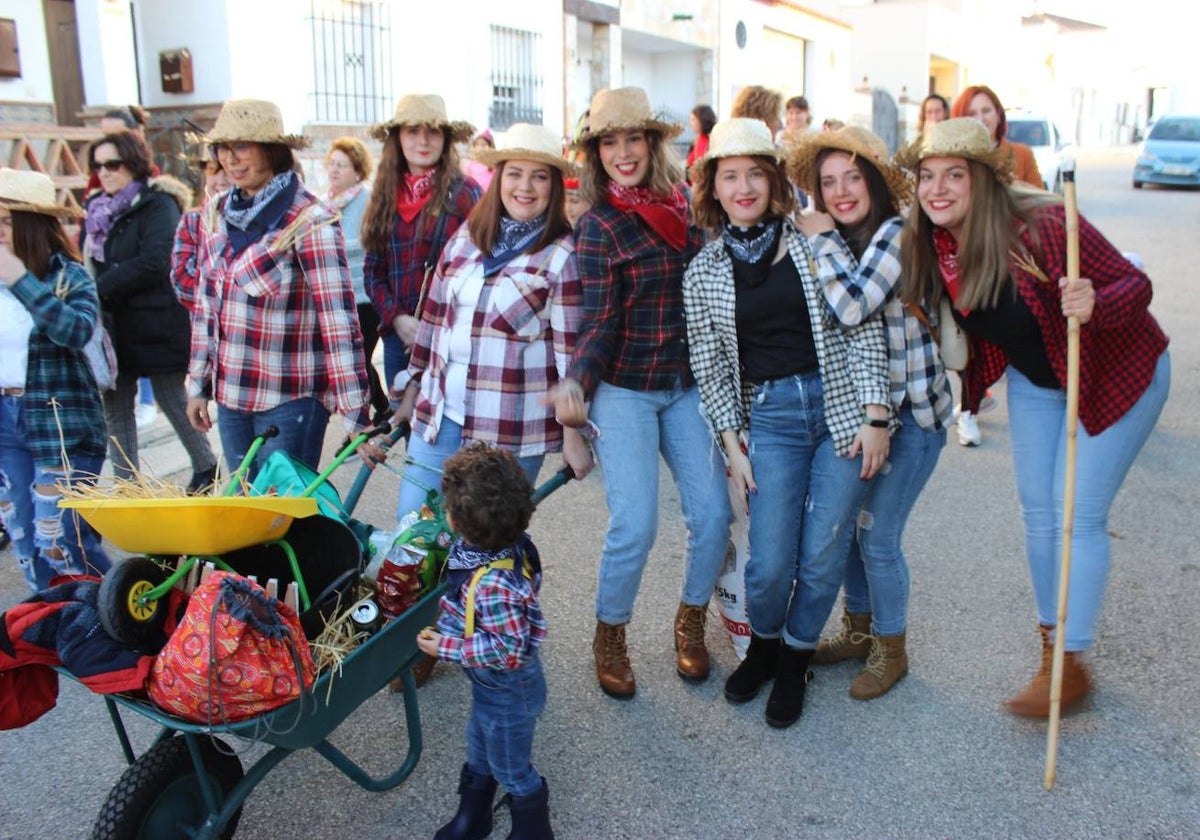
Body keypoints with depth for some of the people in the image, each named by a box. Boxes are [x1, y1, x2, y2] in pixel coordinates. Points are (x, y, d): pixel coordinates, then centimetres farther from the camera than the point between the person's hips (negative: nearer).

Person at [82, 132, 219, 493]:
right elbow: (89, 260, 15)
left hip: (156, 324, -7)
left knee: (171, 398, 4)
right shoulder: (97, 209, 14)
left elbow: (153, 263, -19)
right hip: (113, 325, 7)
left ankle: (206, 467, 23)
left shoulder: (159, 204, -7)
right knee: (116, 405, 8)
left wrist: (101, 288, -17)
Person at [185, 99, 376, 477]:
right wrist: (198, 385, 15)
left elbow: (338, 321, -20)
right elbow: (207, 304, 14)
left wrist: (356, 417, -24)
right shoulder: (216, 212, 6)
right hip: (229, 395, 6)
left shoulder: (310, 220, -14)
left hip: (291, 399, -6)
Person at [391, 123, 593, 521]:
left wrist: (573, 434, -9)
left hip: (512, 427, -5)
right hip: (439, 413, 5)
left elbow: (571, 348, -9)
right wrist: (412, 390, 19)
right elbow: (433, 316, 15)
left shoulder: (562, 255, -7)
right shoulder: (465, 237, 8)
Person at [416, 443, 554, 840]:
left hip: (509, 694, -9)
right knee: (479, 751, 30)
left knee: (511, 768, 19)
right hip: (490, 686, 9)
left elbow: (508, 650, -36)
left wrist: (447, 647, -30)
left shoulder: (494, 585, -42)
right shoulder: (509, 544, -16)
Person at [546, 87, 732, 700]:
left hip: (687, 385, 4)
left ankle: (691, 620, 25)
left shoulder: (685, 205, 6)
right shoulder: (599, 226, -7)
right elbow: (600, 323, -12)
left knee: (712, 513, -2)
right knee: (634, 524, -12)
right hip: (624, 390, -4)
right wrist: (574, 382, -29)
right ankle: (609, 635, 16)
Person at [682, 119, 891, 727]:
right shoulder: (703, 273, 5)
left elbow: (865, 329, -1)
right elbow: (710, 368, 8)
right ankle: (763, 642, 30)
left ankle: (795, 659, 29)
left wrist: (875, 416, -7)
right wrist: (733, 447, 3)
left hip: (841, 407, -1)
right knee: (770, 565, -5)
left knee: (822, 558, 1)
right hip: (771, 415, 1)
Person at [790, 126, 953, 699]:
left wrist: (823, 239, -19)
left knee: (877, 536, -1)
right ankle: (859, 630, 35)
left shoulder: (900, 234, -17)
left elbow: (852, 307, -31)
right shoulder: (838, 241, 6)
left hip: (911, 411, -7)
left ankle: (891, 651, 21)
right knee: (848, 523, 14)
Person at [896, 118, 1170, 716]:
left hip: (1115, 375, -6)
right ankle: (1052, 639, 26)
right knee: (1037, 510, 9)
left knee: (1078, 514, -5)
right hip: (1035, 380, 6)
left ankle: (1071, 663, 6)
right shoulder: (931, 244, -14)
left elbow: (1135, 285, -26)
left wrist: (1094, 304, -45)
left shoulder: (1043, 228, -32)